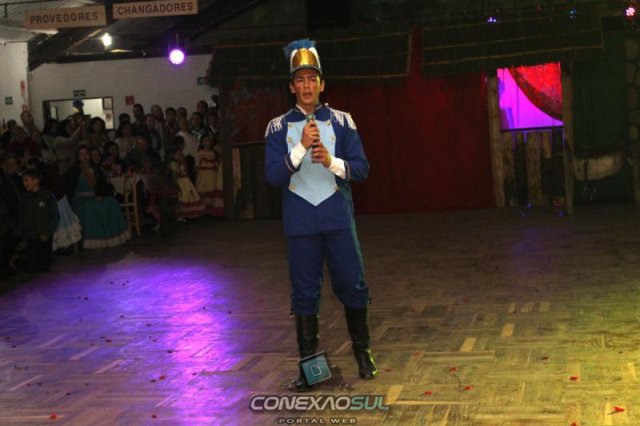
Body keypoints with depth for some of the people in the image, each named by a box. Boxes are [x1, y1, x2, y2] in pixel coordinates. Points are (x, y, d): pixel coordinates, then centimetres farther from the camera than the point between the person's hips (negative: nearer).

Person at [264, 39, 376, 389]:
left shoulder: (341, 121, 3)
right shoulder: (278, 127, 2)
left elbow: (361, 169, 0)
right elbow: (273, 176, -7)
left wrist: (331, 161, -18)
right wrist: (302, 147, -19)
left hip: (338, 219, 1)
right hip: (300, 224, 0)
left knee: (352, 287, 5)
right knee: (305, 294, 5)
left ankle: (363, 353, 24)